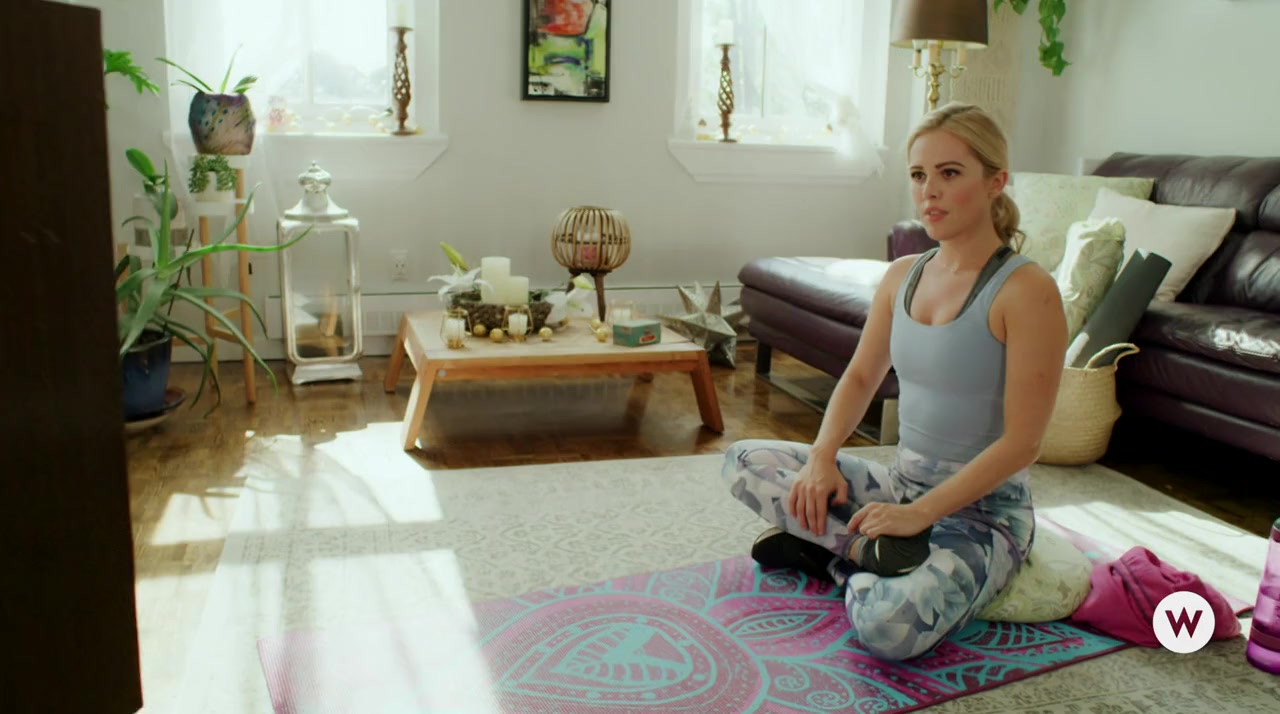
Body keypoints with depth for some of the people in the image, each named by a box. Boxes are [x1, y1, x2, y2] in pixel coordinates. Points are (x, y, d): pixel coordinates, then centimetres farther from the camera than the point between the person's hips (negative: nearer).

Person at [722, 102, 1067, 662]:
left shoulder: (1026, 290, -17)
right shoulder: (902, 275, 4)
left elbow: (1021, 441, -19)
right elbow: (860, 376, 12)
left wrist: (920, 513, -23)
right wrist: (822, 456, -6)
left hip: (982, 508, -7)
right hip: (901, 484, 7)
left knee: (891, 626, -35)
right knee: (744, 462, -3)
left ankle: (840, 554, -3)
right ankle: (877, 552, -6)